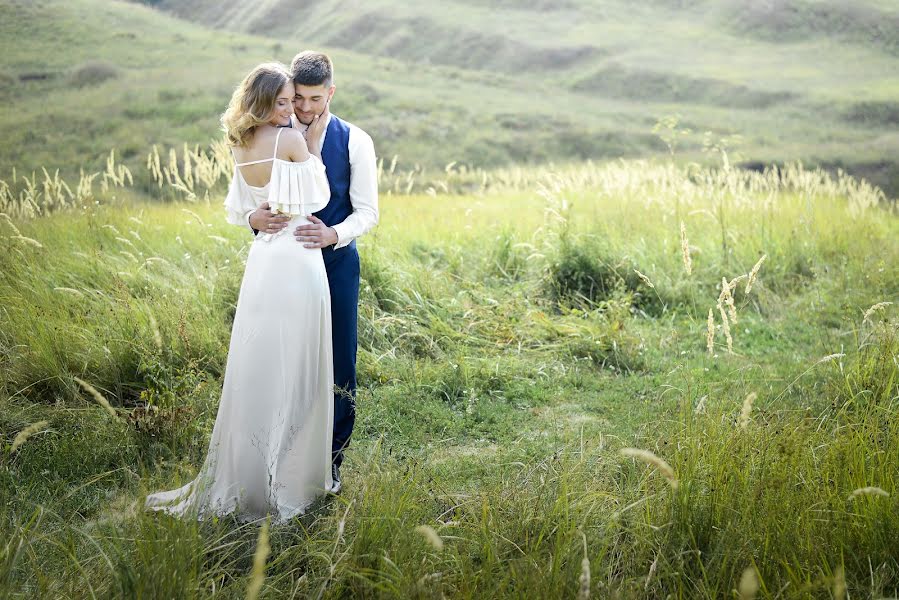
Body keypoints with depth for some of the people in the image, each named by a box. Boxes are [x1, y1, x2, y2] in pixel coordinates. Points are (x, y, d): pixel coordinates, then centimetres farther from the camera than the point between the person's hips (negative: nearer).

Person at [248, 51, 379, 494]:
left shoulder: (355, 141, -1)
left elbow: (366, 211, -4)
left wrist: (333, 234, -23)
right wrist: (254, 219, -23)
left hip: (336, 262, -1)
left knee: (337, 363, 3)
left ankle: (330, 461, 18)